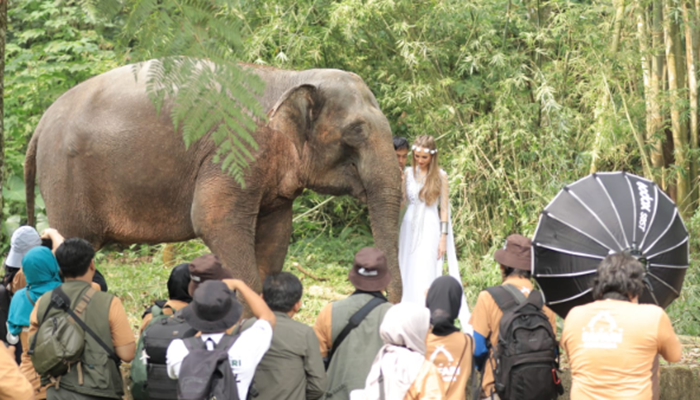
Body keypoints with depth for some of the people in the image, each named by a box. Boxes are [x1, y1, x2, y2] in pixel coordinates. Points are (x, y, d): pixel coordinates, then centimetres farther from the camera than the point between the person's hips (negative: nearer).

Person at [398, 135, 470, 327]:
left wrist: (444, 237, -5)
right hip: (410, 226, 3)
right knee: (408, 273, 4)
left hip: (430, 228, -3)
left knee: (426, 275, -7)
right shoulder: (408, 173, 4)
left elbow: (444, 208, -1)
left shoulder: (440, 176, -2)